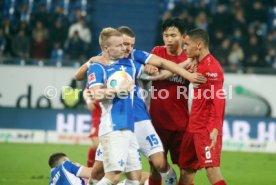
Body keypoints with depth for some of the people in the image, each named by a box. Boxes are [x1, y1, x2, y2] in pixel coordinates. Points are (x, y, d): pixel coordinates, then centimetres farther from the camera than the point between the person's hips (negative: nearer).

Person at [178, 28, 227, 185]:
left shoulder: (211, 67, -13)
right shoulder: (199, 65, 15)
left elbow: (218, 100, -20)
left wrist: (215, 129, -27)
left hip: (207, 130, -10)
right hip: (194, 128, 10)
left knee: (212, 169, -15)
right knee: (186, 170, 10)